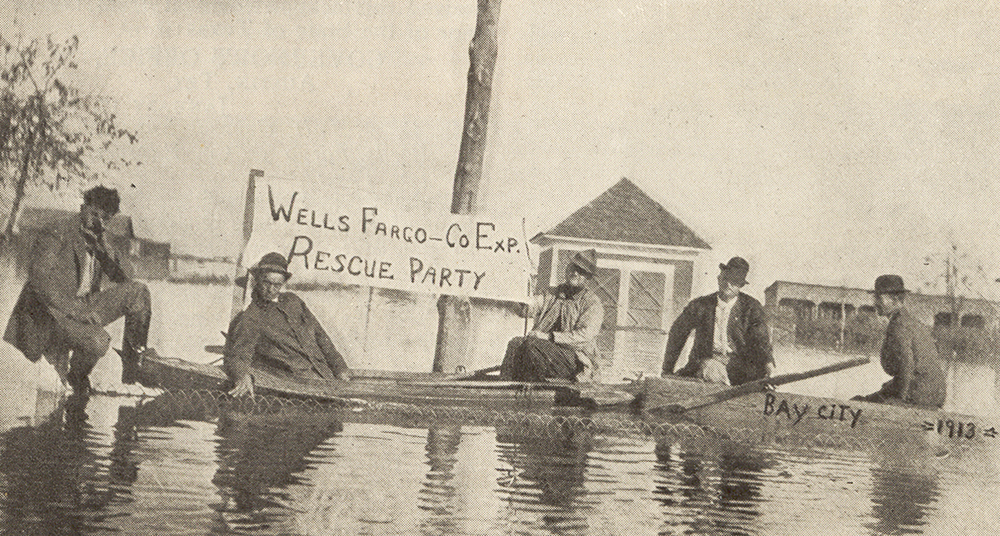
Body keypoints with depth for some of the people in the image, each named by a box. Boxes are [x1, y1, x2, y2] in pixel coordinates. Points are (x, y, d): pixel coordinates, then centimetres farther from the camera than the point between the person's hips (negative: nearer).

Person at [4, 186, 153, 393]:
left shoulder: (101, 239, 12)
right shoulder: (56, 234, -10)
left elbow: (124, 278, 9)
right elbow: (38, 276, -21)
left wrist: (104, 250, -8)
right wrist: (74, 309, -28)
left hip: (85, 306, 7)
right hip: (51, 311, -7)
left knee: (138, 291, -9)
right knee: (98, 342, -33)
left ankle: (132, 368, -7)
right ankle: (74, 380, 1)